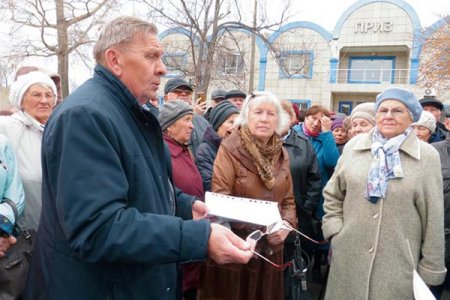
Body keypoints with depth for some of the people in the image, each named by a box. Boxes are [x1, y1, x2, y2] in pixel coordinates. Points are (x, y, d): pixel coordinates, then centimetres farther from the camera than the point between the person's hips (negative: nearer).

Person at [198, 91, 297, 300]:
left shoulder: (281, 154, 7)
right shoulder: (230, 148, -11)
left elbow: (288, 200, 12)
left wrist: (287, 223, -7)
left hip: (270, 249, 5)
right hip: (235, 246, -5)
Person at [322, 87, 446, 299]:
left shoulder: (427, 156, -5)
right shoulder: (354, 146, 1)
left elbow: (433, 218, -2)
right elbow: (332, 194, 9)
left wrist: (431, 267, 1)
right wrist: (335, 230, 0)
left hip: (398, 262, -2)